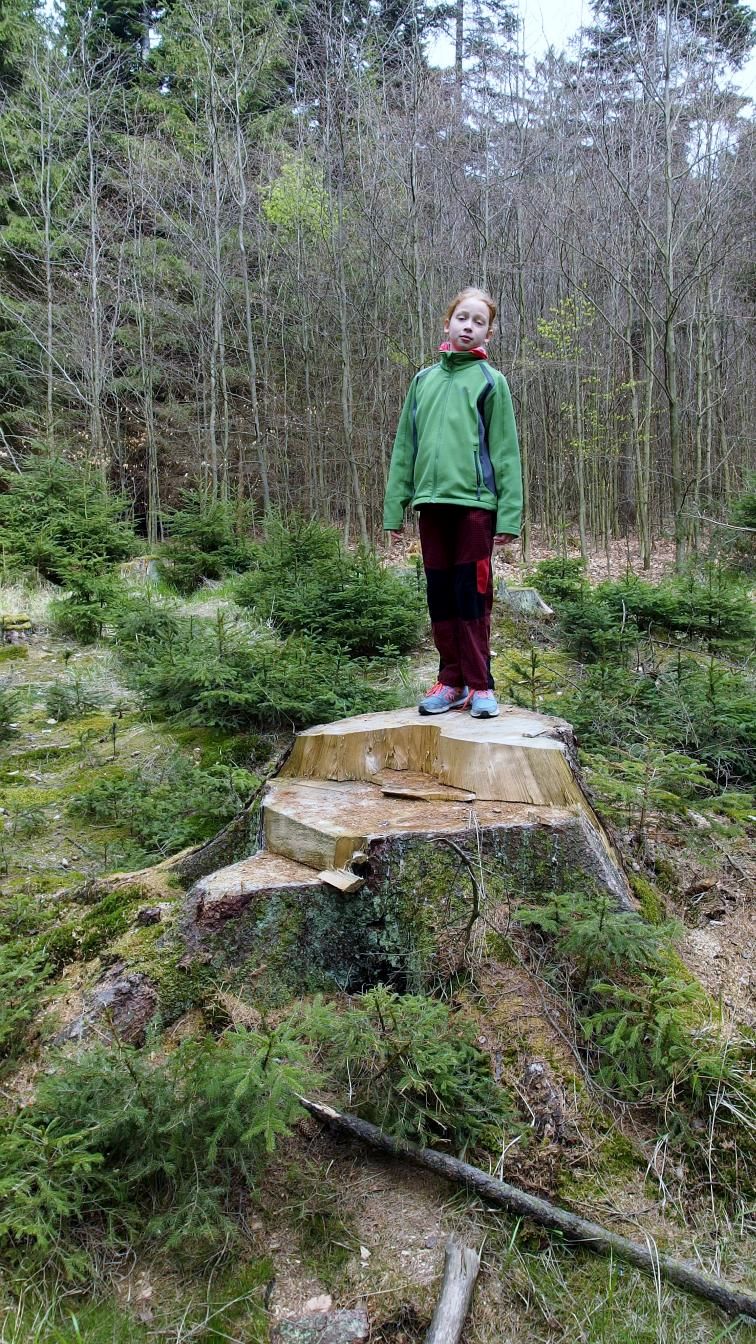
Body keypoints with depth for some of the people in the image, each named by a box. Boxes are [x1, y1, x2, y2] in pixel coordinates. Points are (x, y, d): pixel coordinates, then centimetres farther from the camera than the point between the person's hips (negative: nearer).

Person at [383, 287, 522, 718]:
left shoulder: (490, 381, 4)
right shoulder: (423, 380, 15)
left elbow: (505, 451, -2)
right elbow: (405, 445, 13)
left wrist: (509, 514, -10)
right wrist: (395, 505, 7)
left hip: (475, 501, -4)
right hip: (433, 500, 4)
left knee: (473, 593, -2)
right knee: (441, 594, 7)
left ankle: (480, 685, 7)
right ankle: (451, 681, 16)